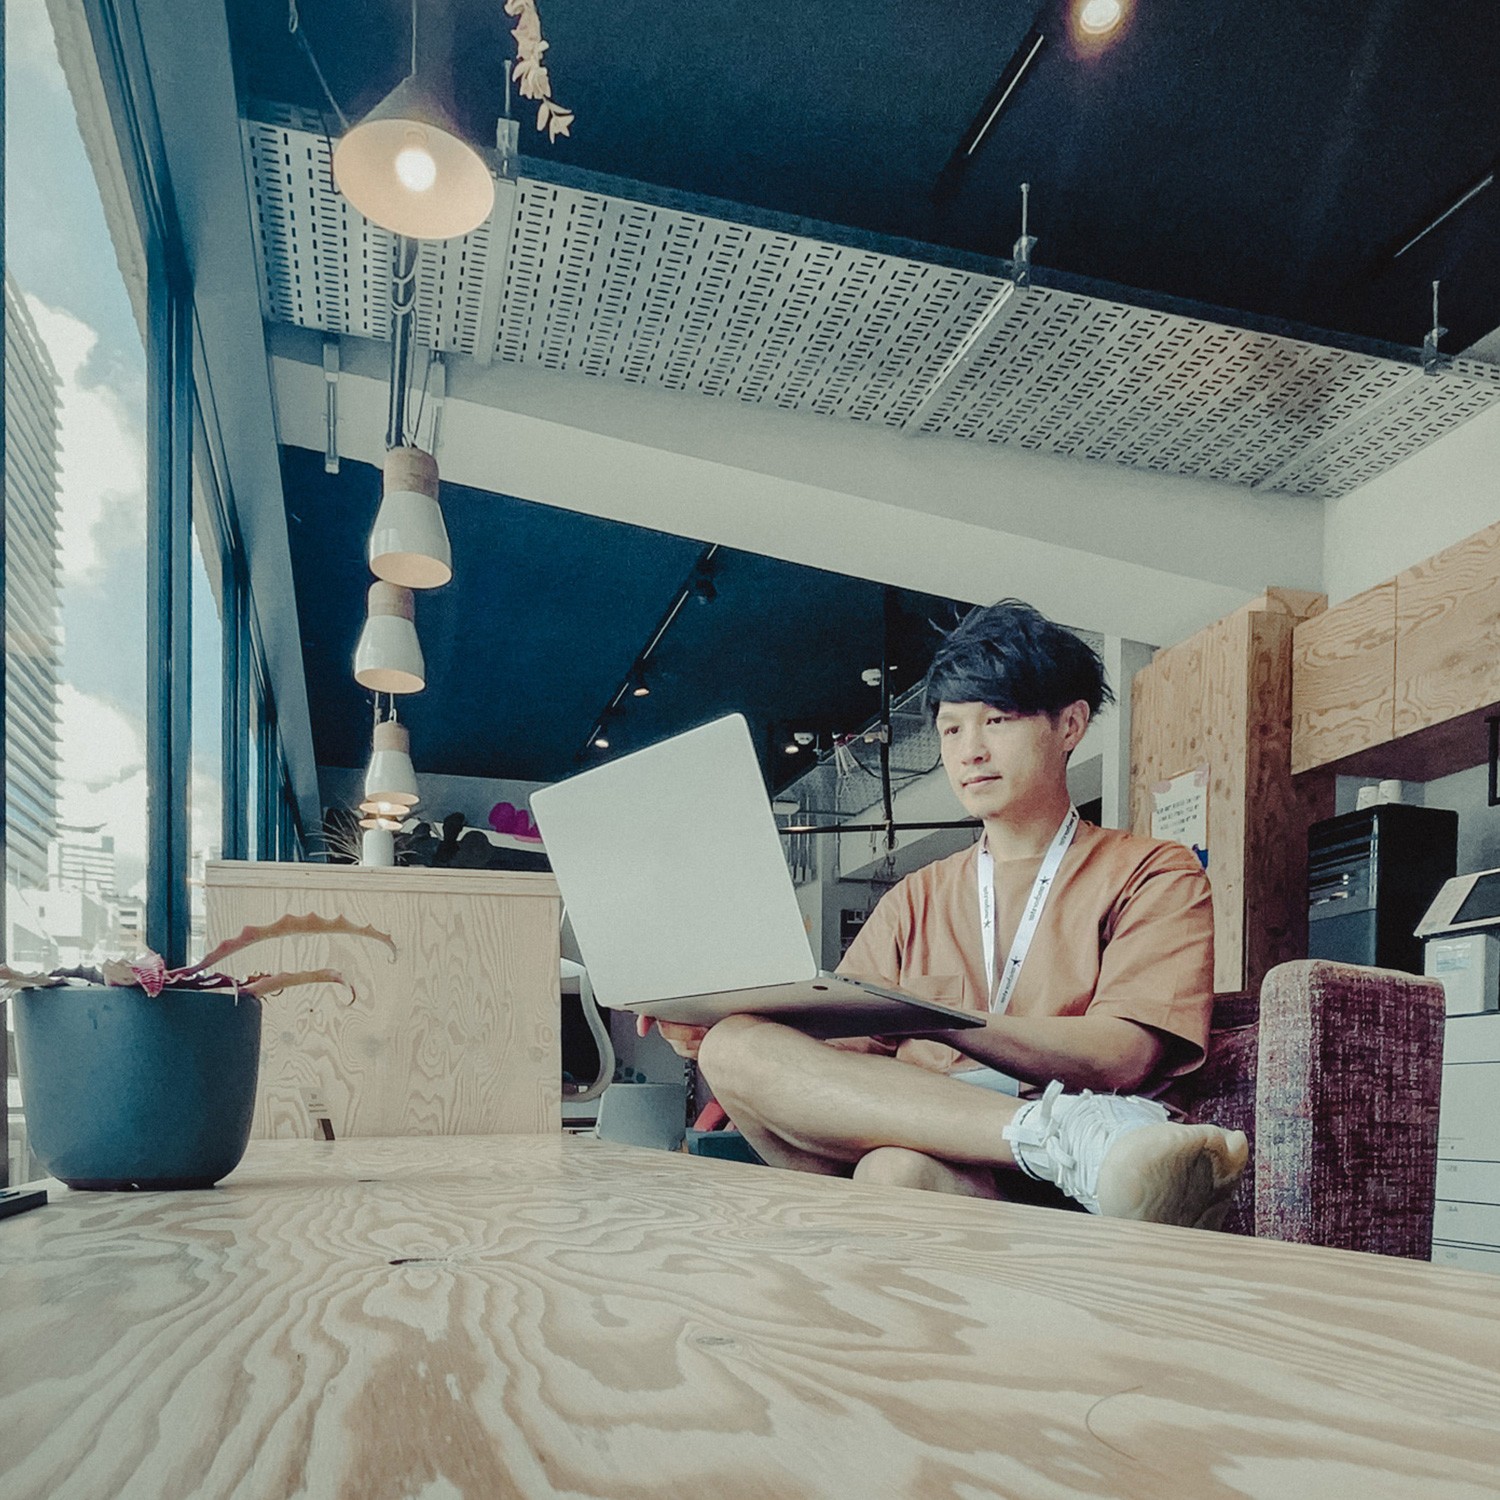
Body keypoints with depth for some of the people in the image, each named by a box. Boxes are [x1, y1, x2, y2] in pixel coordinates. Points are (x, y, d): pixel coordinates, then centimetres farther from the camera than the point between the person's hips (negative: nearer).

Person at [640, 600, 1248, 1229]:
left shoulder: (1154, 873, 12)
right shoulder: (916, 900, 26)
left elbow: (1124, 1055, -8)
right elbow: (835, 1058, 14)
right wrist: (715, 1030, -7)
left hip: (1038, 1194, -7)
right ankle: (1071, 1135, -34)